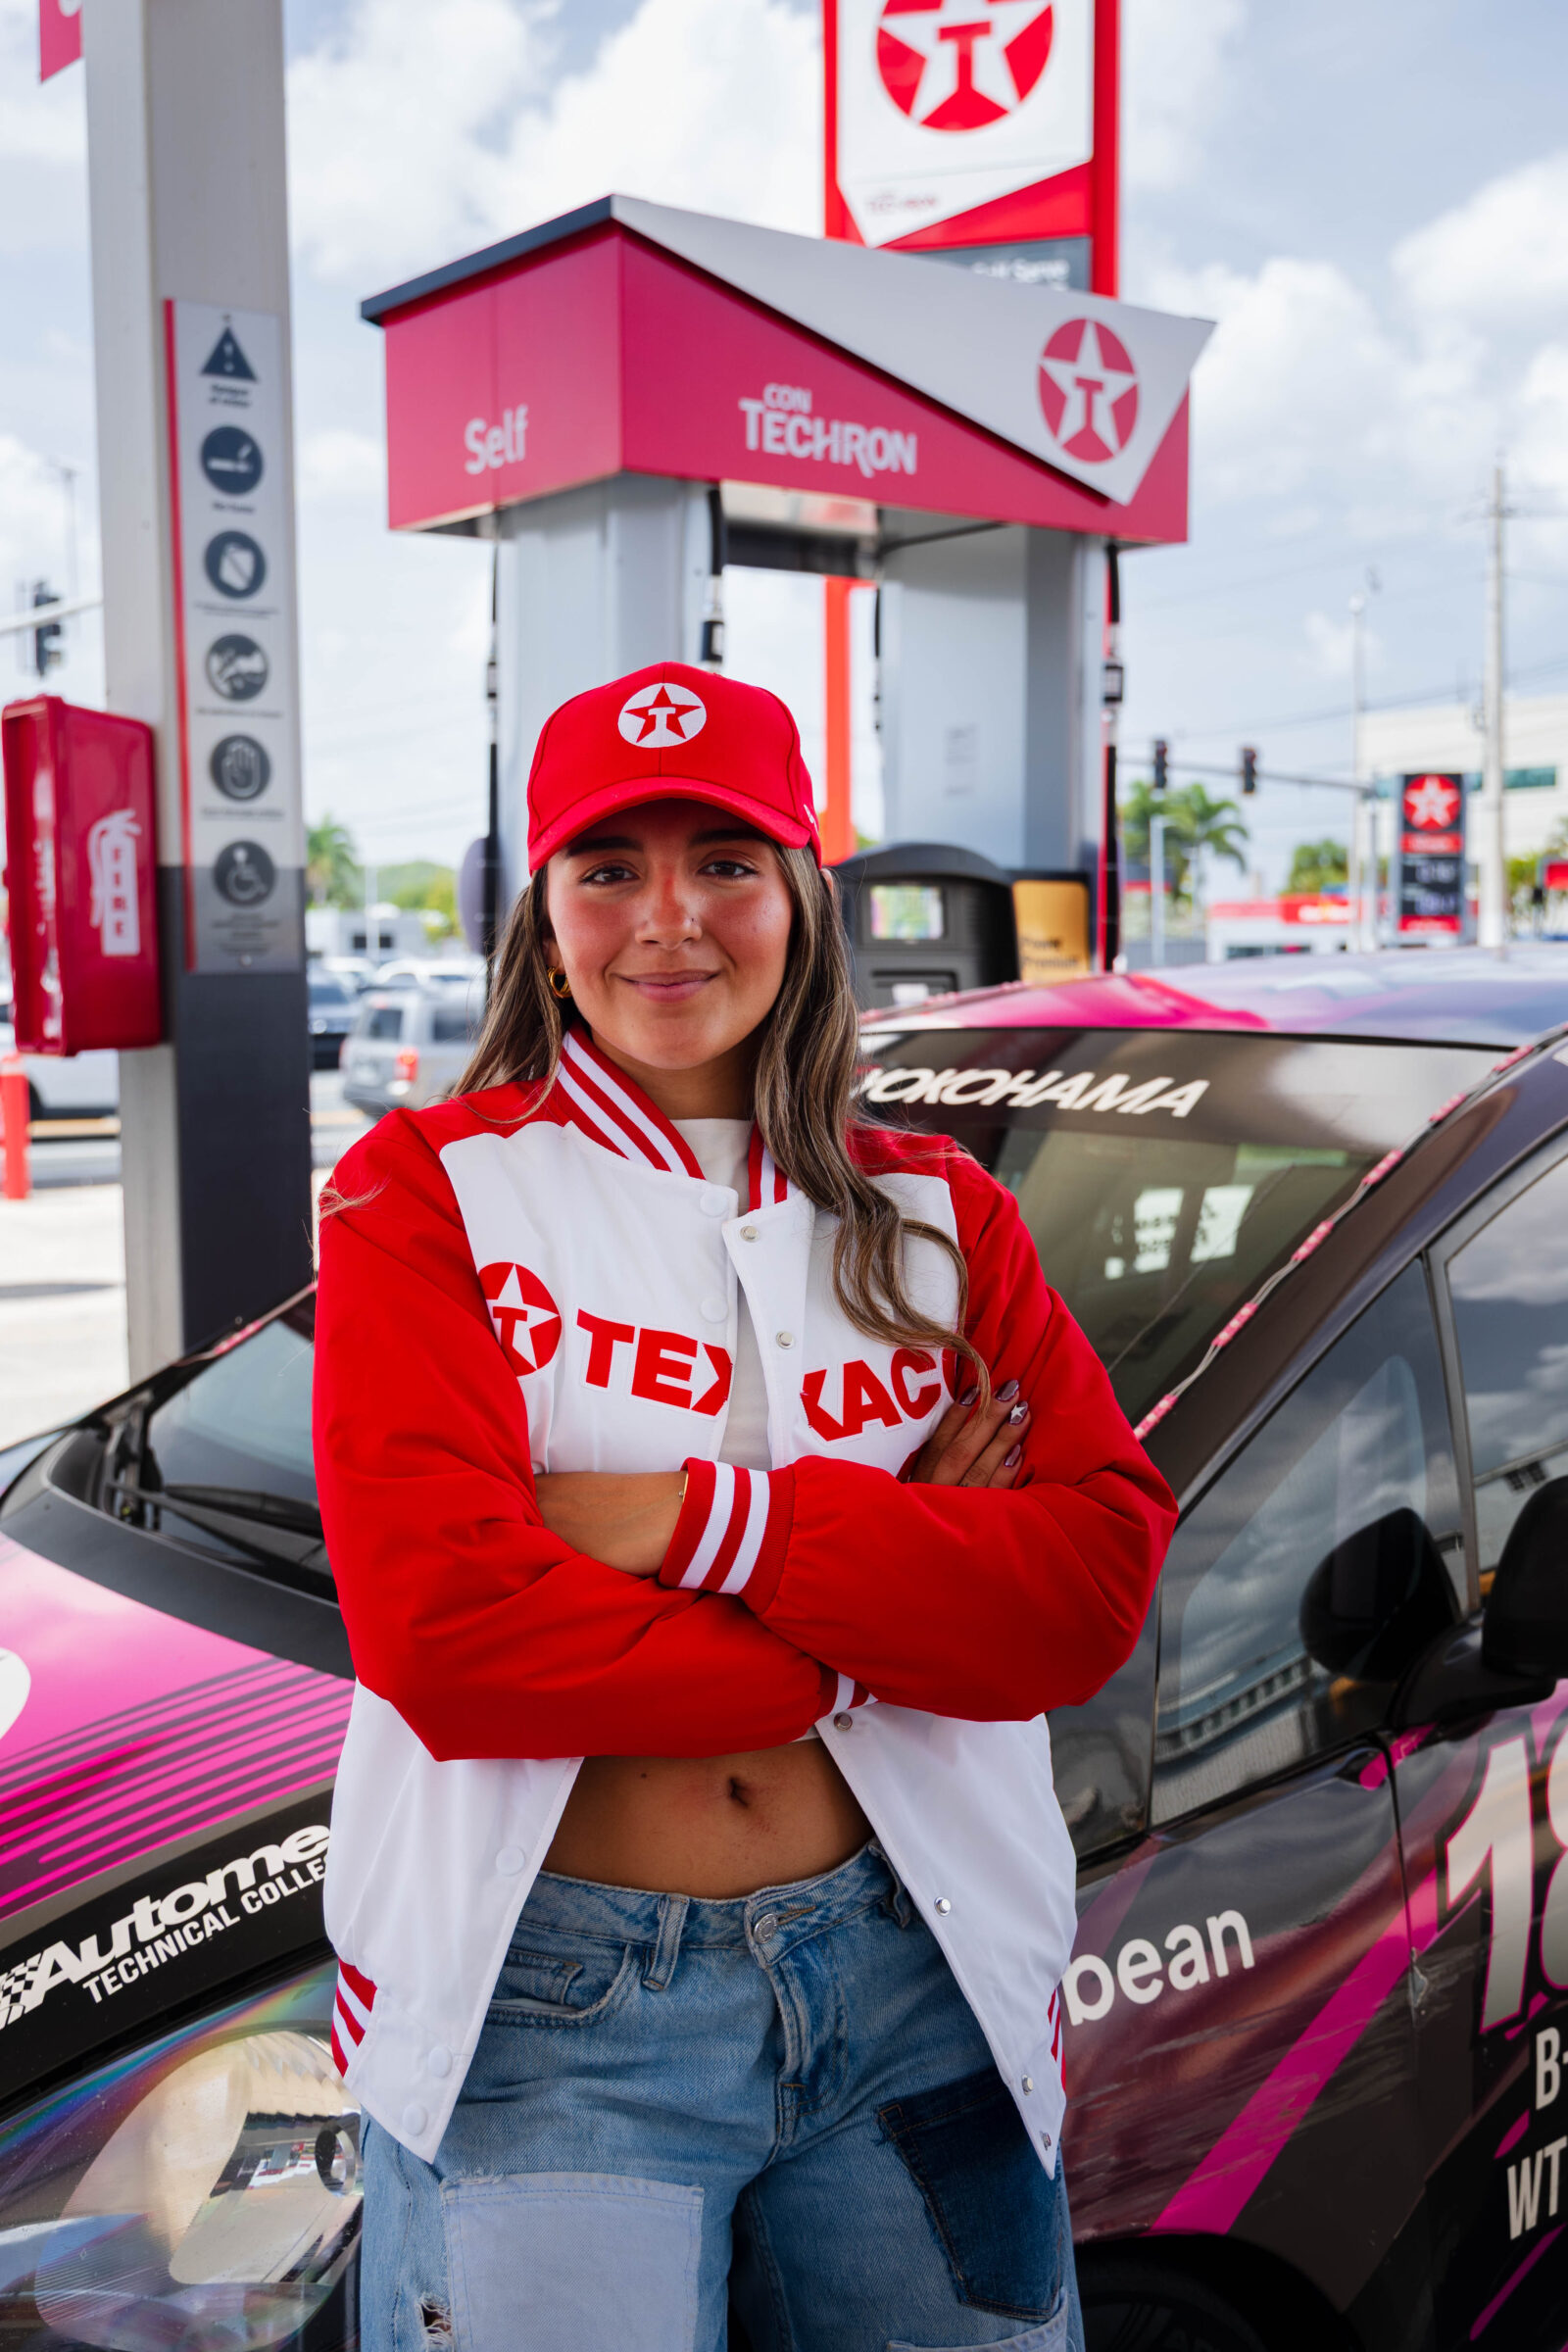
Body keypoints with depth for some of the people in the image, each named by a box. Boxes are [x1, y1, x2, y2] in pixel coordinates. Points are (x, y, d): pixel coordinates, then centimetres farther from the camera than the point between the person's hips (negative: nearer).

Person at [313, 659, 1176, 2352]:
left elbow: (1098, 1587, -7)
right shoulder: (427, 1192, -4)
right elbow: (442, 1636, -17)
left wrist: (705, 1520, -18)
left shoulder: (935, 1214, 6)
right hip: (541, 2018, -3)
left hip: (915, 1991, 3)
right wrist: (887, 1599, -12)